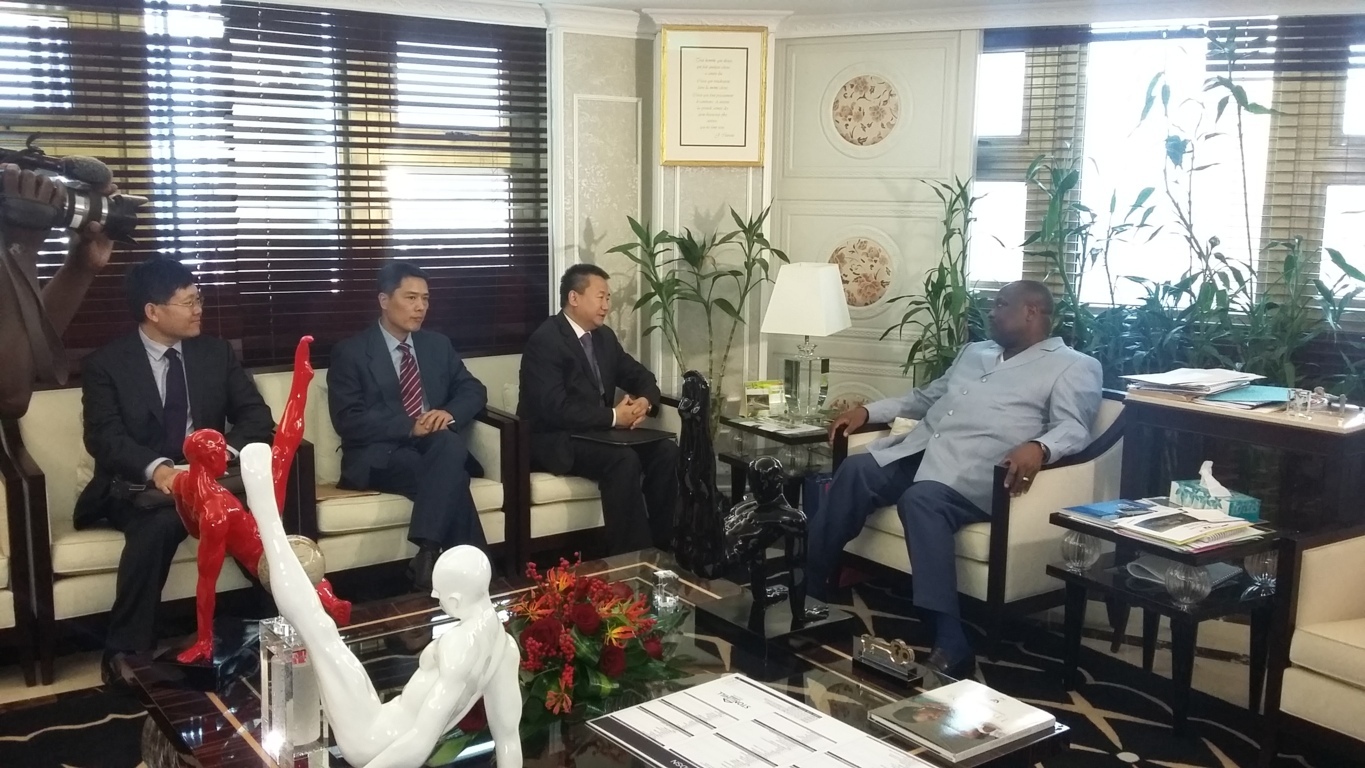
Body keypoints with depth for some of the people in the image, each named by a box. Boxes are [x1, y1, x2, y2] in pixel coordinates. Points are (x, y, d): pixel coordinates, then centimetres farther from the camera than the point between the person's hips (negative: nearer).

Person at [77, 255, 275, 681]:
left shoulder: (216, 352, 9)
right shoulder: (105, 363, -1)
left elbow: (256, 416, 3)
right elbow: (104, 437, -13)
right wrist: (156, 469, -34)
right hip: (140, 487, -2)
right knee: (158, 525, -37)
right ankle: (126, 653, -25)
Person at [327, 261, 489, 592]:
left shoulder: (438, 345, 17)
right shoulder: (350, 353, 0)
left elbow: (473, 390, 15)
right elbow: (348, 420, -9)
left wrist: (450, 413, -9)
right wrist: (409, 427, -21)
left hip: (438, 448, 4)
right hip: (379, 457, -4)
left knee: (451, 442, -35)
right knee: (453, 479, -34)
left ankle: (428, 555, -40)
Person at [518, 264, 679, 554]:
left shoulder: (604, 336, 10)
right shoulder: (545, 341, -16)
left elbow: (641, 376, 17)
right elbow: (555, 409, -26)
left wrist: (645, 401, -8)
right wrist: (613, 416, -21)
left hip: (598, 432, 8)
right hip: (554, 441, -8)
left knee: (666, 450, -13)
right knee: (624, 460, -32)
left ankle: (662, 544, -7)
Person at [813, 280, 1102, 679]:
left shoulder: (1073, 366, 7)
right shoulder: (974, 352, 29)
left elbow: (1074, 428, -9)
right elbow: (926, 397, 37)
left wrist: (1039, 448, -32)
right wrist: (868, 410, 23)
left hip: (973, 473, -7)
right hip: (917, 452, 7)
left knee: (920, 499, -37)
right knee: (856, 470, -21)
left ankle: (951, 643, -38)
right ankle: (808, 589, -15)